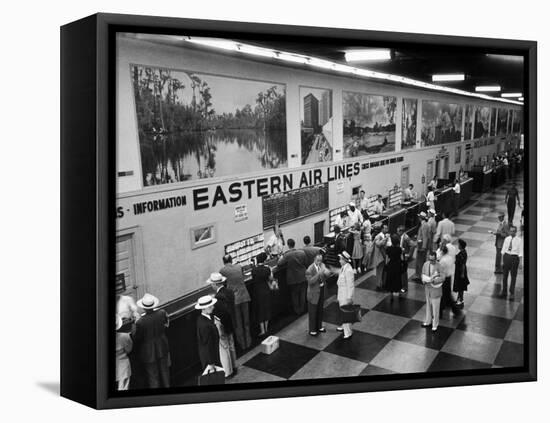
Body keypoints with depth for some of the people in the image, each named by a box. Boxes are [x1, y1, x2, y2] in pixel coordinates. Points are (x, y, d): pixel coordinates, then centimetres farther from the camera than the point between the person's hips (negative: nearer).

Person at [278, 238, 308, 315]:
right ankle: (302, 309, 34)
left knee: (294, 295, 15)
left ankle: (297, 310, 26)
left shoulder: (287, 255, -23)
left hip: (293, 279, -3)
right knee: (302, 294, 20)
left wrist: (280, 258, 3)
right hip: (302, 277, 3)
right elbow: (305, 263, -1)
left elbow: (279, 264, -17)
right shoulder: (302, 252, -12)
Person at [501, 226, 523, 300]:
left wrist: (519, 262, -11)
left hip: (514, 257, -3)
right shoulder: (507, 239, 2)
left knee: (513, 276, 4)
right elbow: (503, 250, 6)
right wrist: (502, 260, 4)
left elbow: (521, 252, -6)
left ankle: (512, 293, 13)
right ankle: (504, 292, 24)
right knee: (505, 275, 11)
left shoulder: (518, 240, -7)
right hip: (506, 256, 3)